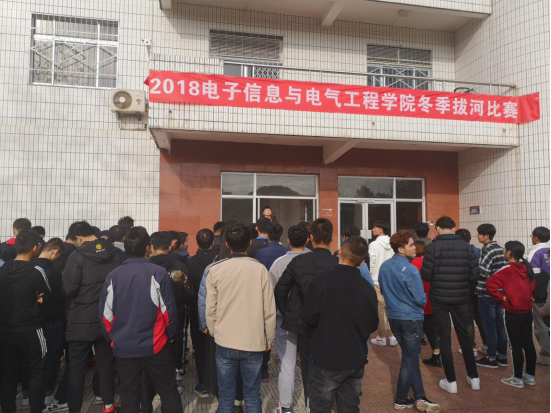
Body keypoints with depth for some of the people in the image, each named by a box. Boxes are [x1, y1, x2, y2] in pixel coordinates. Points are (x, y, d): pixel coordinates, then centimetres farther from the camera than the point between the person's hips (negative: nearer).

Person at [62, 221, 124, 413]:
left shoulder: (77, 256, -14)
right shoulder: (117, 254, -5)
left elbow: (69, 289, -13)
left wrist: (80, 295, 9)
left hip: (81, 320, -3)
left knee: (77, 367, 11)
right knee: (106, 363, 16)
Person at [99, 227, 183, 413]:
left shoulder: (113, 276, -4)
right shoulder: (159, 273, -13)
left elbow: (105, 315, -1)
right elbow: (168, 310, -11)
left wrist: (112, 338, 16)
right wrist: (171, 335, 6)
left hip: (123, 347, 3)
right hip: (154, 345, -3)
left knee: (128, 394, 16)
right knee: (168, 391, 11)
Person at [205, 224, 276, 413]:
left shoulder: (215, 270, -6)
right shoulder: (260, 269, -9)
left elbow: (210, 310, -2)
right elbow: (269, 310, -5)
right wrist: (269, 339, 8)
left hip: (225, 343, 1)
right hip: (254, 342, 0)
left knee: (226, 396, 13)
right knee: (252, 396, 13)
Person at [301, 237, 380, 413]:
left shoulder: (323, 280, -15)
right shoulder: (368, 288, -2)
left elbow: (309, 318, -14)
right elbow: (373, 325, 7)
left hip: (326, 360, -4)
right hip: (356, 360, 4)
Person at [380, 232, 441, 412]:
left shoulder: (384, 267, 1)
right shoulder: (410, 270, -22)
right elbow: (421, 299, -17)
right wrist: (423, 300, 5)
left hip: (393, 317, 7)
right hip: (411, 318, -7)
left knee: (411, 357, 18)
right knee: (409, 360, 7)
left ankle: (419, 397, 22)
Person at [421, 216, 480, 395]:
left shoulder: (433, 247, -11)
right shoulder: (466, 247, -2)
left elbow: (425, 276, -13)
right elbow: (474, 275, -5)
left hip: (439, 298, -3)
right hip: (461, 298, 3)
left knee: (445, 339, 7)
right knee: (464, 336, 18)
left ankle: (451, 381, 14)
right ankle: (474, 377, 27)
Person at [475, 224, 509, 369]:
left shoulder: (487, 250, -16)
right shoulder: (500, 249, 10)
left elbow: (482, 272, -24)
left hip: (487, 293, -8)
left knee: (489, 327, 1)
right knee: (499, 325, 14)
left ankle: (491, 358, 9)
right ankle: (502, 356, 22)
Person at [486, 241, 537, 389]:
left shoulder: (507, 270, -15)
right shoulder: (527, 268, 6)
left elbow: (490, 284, -25)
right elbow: (534, 287, 20)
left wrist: (501, 297, -14)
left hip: (513, 313, -7)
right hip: (527, 312, 7)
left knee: (516, 346, 1)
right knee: (528, 344, 13)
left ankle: (518, 379, 10)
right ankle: (530, 376, 24)